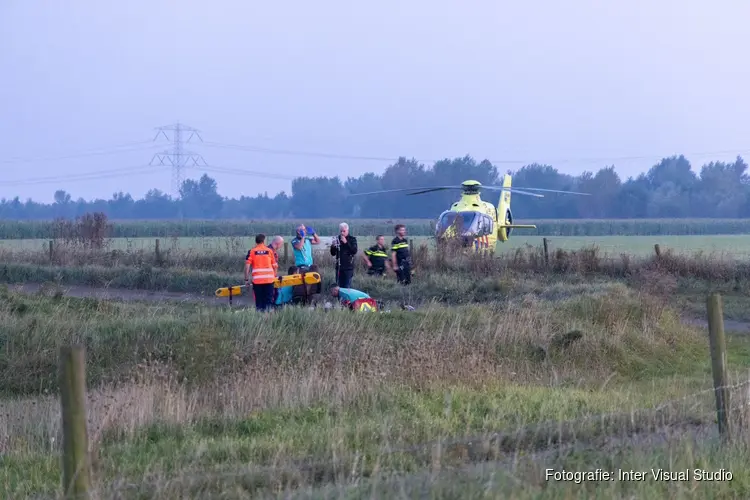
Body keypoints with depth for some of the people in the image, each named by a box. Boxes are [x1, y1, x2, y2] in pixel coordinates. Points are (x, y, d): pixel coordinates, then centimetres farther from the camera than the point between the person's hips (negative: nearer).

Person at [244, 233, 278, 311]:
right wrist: (274, 276, 21)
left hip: (257, 279, -1)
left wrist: (246, 279, 1)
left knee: (259, 302, 4)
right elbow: (275, 266, 7)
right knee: (269, 301, 5)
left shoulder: (252, 252, 3)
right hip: (269, 279, 1)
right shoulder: (270, 251, 6)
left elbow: (247, 266, -4)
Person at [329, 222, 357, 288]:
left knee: (347, 287, -7)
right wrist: (333, 246, -11)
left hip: (348, 267, -4)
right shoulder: (337, 239, 8)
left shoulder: (352, 239, 0)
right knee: (339, 286, 4)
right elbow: (333, 253, 10)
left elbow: (354, 251, -14)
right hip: (339, 267, 4)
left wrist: (346, 242, -20)